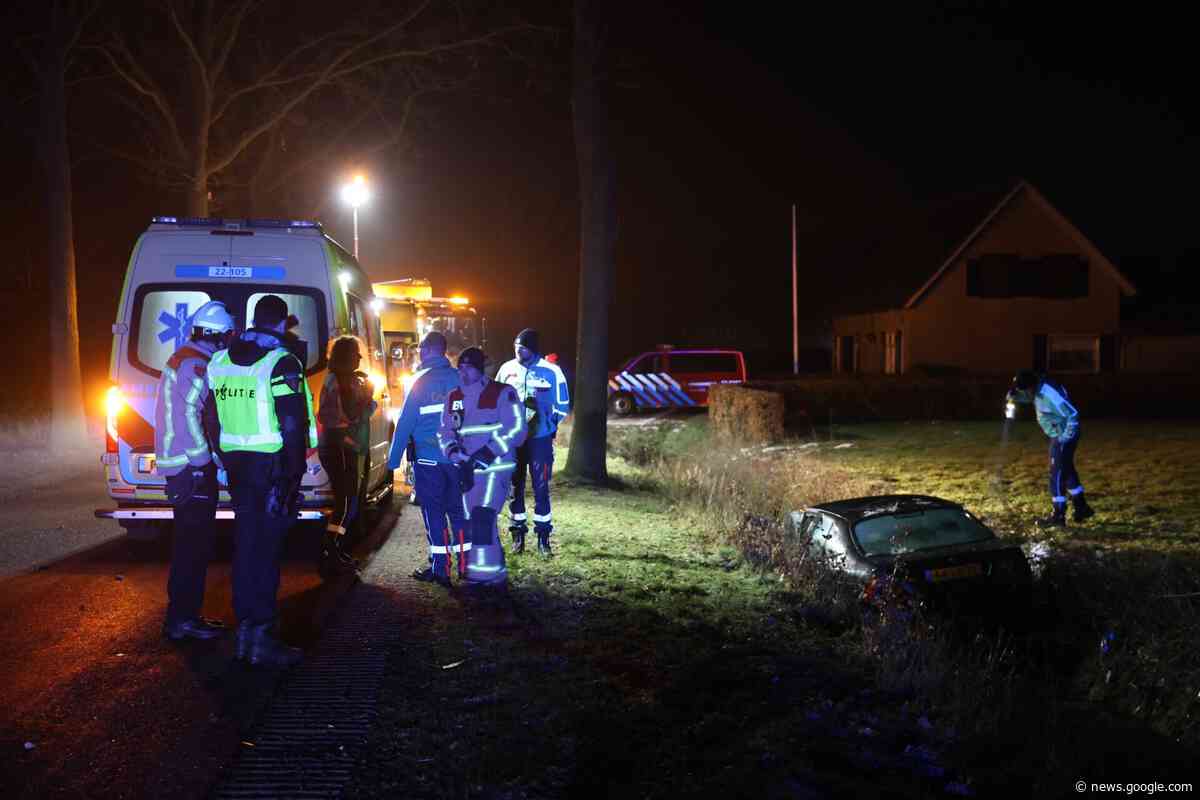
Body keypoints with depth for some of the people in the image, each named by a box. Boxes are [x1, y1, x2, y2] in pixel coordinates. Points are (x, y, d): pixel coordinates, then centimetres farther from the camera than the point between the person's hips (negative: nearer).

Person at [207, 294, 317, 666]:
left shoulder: (219, 362, 9)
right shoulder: (281, 363, -12)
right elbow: (292, 425, -16)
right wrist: (294, 475, -12)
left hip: (238, 466, 6)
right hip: (273, 466, -6)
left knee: (246, 545, 13)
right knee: (267, 551, -3)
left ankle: (244, 629, 19)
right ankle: (262, 637, 0)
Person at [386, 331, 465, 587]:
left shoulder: (421, 380, -9)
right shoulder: (458, 378, 4)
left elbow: (406, 421, -10)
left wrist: (394, 458, -4)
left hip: (428, 458, -4)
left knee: (434, 511, 2)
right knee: (458, 509, 12)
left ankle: (440, 568, 3)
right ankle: (464, 564, 15)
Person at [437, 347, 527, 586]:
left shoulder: (503, 393, -8)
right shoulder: (453, 398, 10)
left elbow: (515, 430, -14)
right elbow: (446, 431, 9)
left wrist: (487, 453, -20)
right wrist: (454, 453, -12)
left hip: (495, 465, -7)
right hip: (467, 468, 7)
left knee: (483, 517, -19)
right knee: (474, 520, 10)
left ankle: (486, 572, -12)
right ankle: (495, 570, 24)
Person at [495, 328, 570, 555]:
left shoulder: (551, 371, -6)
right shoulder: (507, 368, 3)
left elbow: (562, 406, 1)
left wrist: (548, 423, -6)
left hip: (540, 438, -3)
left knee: (541, 487, -2)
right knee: (515, 487, 8)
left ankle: (543, 536, 6)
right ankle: (518, 534, 17)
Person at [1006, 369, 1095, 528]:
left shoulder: (1050, 394, -29)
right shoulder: (1039, 389, 0)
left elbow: (1072, 415, -31)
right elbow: (1023, 397, 20)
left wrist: (1066, 437, -23)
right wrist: (1013, 396, -3)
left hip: (1063, 437, -10)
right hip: (1058, 436, 10)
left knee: (1057, 475, -5)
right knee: (1067, 471, 19)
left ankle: (1058, 516, 1)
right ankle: (1081, 508, 29)